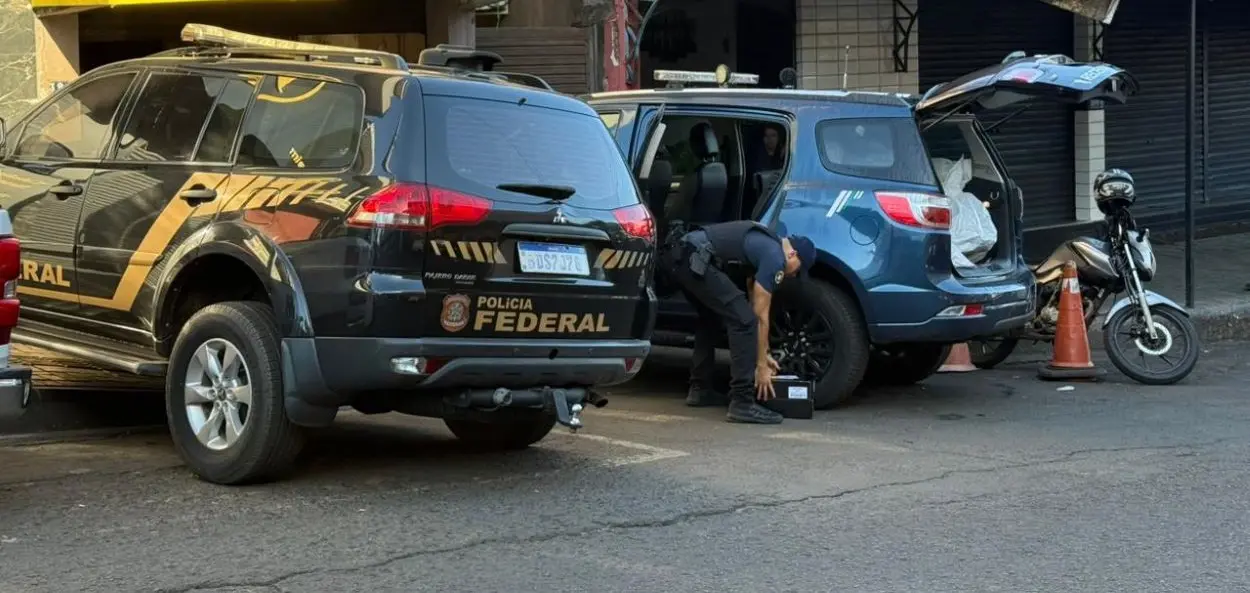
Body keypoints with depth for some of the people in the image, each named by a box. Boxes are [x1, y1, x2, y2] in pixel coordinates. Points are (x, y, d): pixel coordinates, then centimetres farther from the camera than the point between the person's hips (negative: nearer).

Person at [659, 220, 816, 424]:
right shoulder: (775, 258, -1)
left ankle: (700, 389, 31)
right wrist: (761, 366, 8)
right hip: (693, 259, -11)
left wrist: (763, 354, 34)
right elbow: (760, 316, 1)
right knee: (743, 319, -10)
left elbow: (754, 308, 32)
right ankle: (742, 403, -11)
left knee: (712, 317, 29)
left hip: (677, 254, 11)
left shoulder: (763, 246, 27)